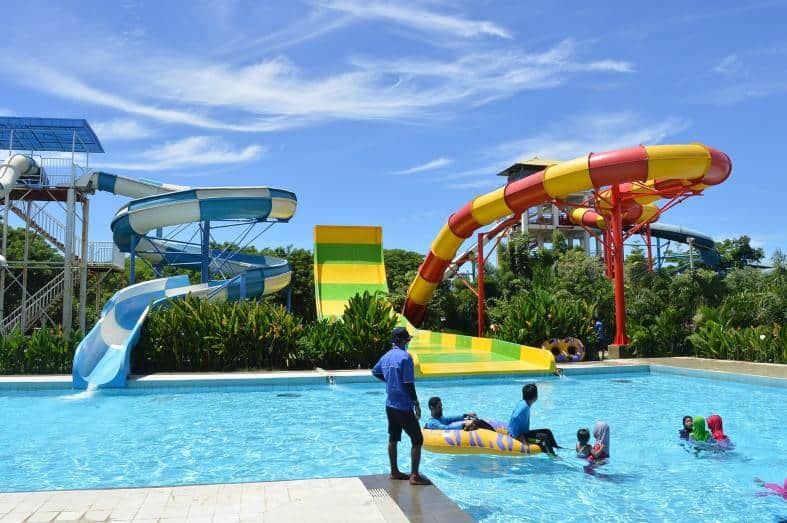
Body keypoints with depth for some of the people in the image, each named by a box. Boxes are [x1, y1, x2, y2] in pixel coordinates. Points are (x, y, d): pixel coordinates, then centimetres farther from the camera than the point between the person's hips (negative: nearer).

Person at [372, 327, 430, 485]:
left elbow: (375, 372, 23)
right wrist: (416, 404, -13)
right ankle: (414, 476, -3)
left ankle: (394, 472, 23)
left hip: (390, 405, 8)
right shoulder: (405, 357, -17)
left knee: (393, 438, 15)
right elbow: (408, 383, -19)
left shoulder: (387, 356, 7)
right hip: (403, 406, -8)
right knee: (417, 439, -1)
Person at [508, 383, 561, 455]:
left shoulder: (523, 403, 6)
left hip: (523, 432, 11)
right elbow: (514, 418, -36)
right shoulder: (524, 407, -23)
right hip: (518, 435, -11)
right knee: (545, 436, -19)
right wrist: (517, 436, -31)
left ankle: (556, 448, 28)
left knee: (547, 431, 16)